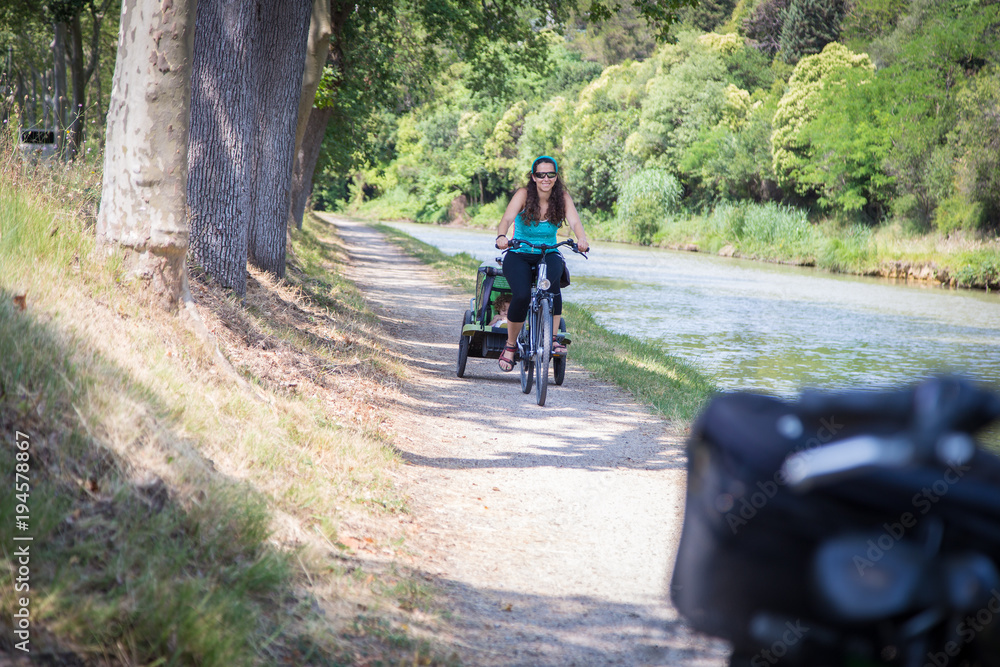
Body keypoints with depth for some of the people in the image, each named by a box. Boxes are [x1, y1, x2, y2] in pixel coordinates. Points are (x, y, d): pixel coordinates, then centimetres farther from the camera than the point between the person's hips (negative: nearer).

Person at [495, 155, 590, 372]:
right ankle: (510, 346, -3)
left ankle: (552, 338, -25)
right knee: (522, 296, -26)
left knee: (551, 281, -34)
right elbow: (507, 218, -24)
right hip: (519, 255, -1)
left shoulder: (562, 198, -4)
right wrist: (501, 236, -46)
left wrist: (582, 239, -42)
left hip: (548, 254, 1)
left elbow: (574, 221, -20)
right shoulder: (524, 194, -10)